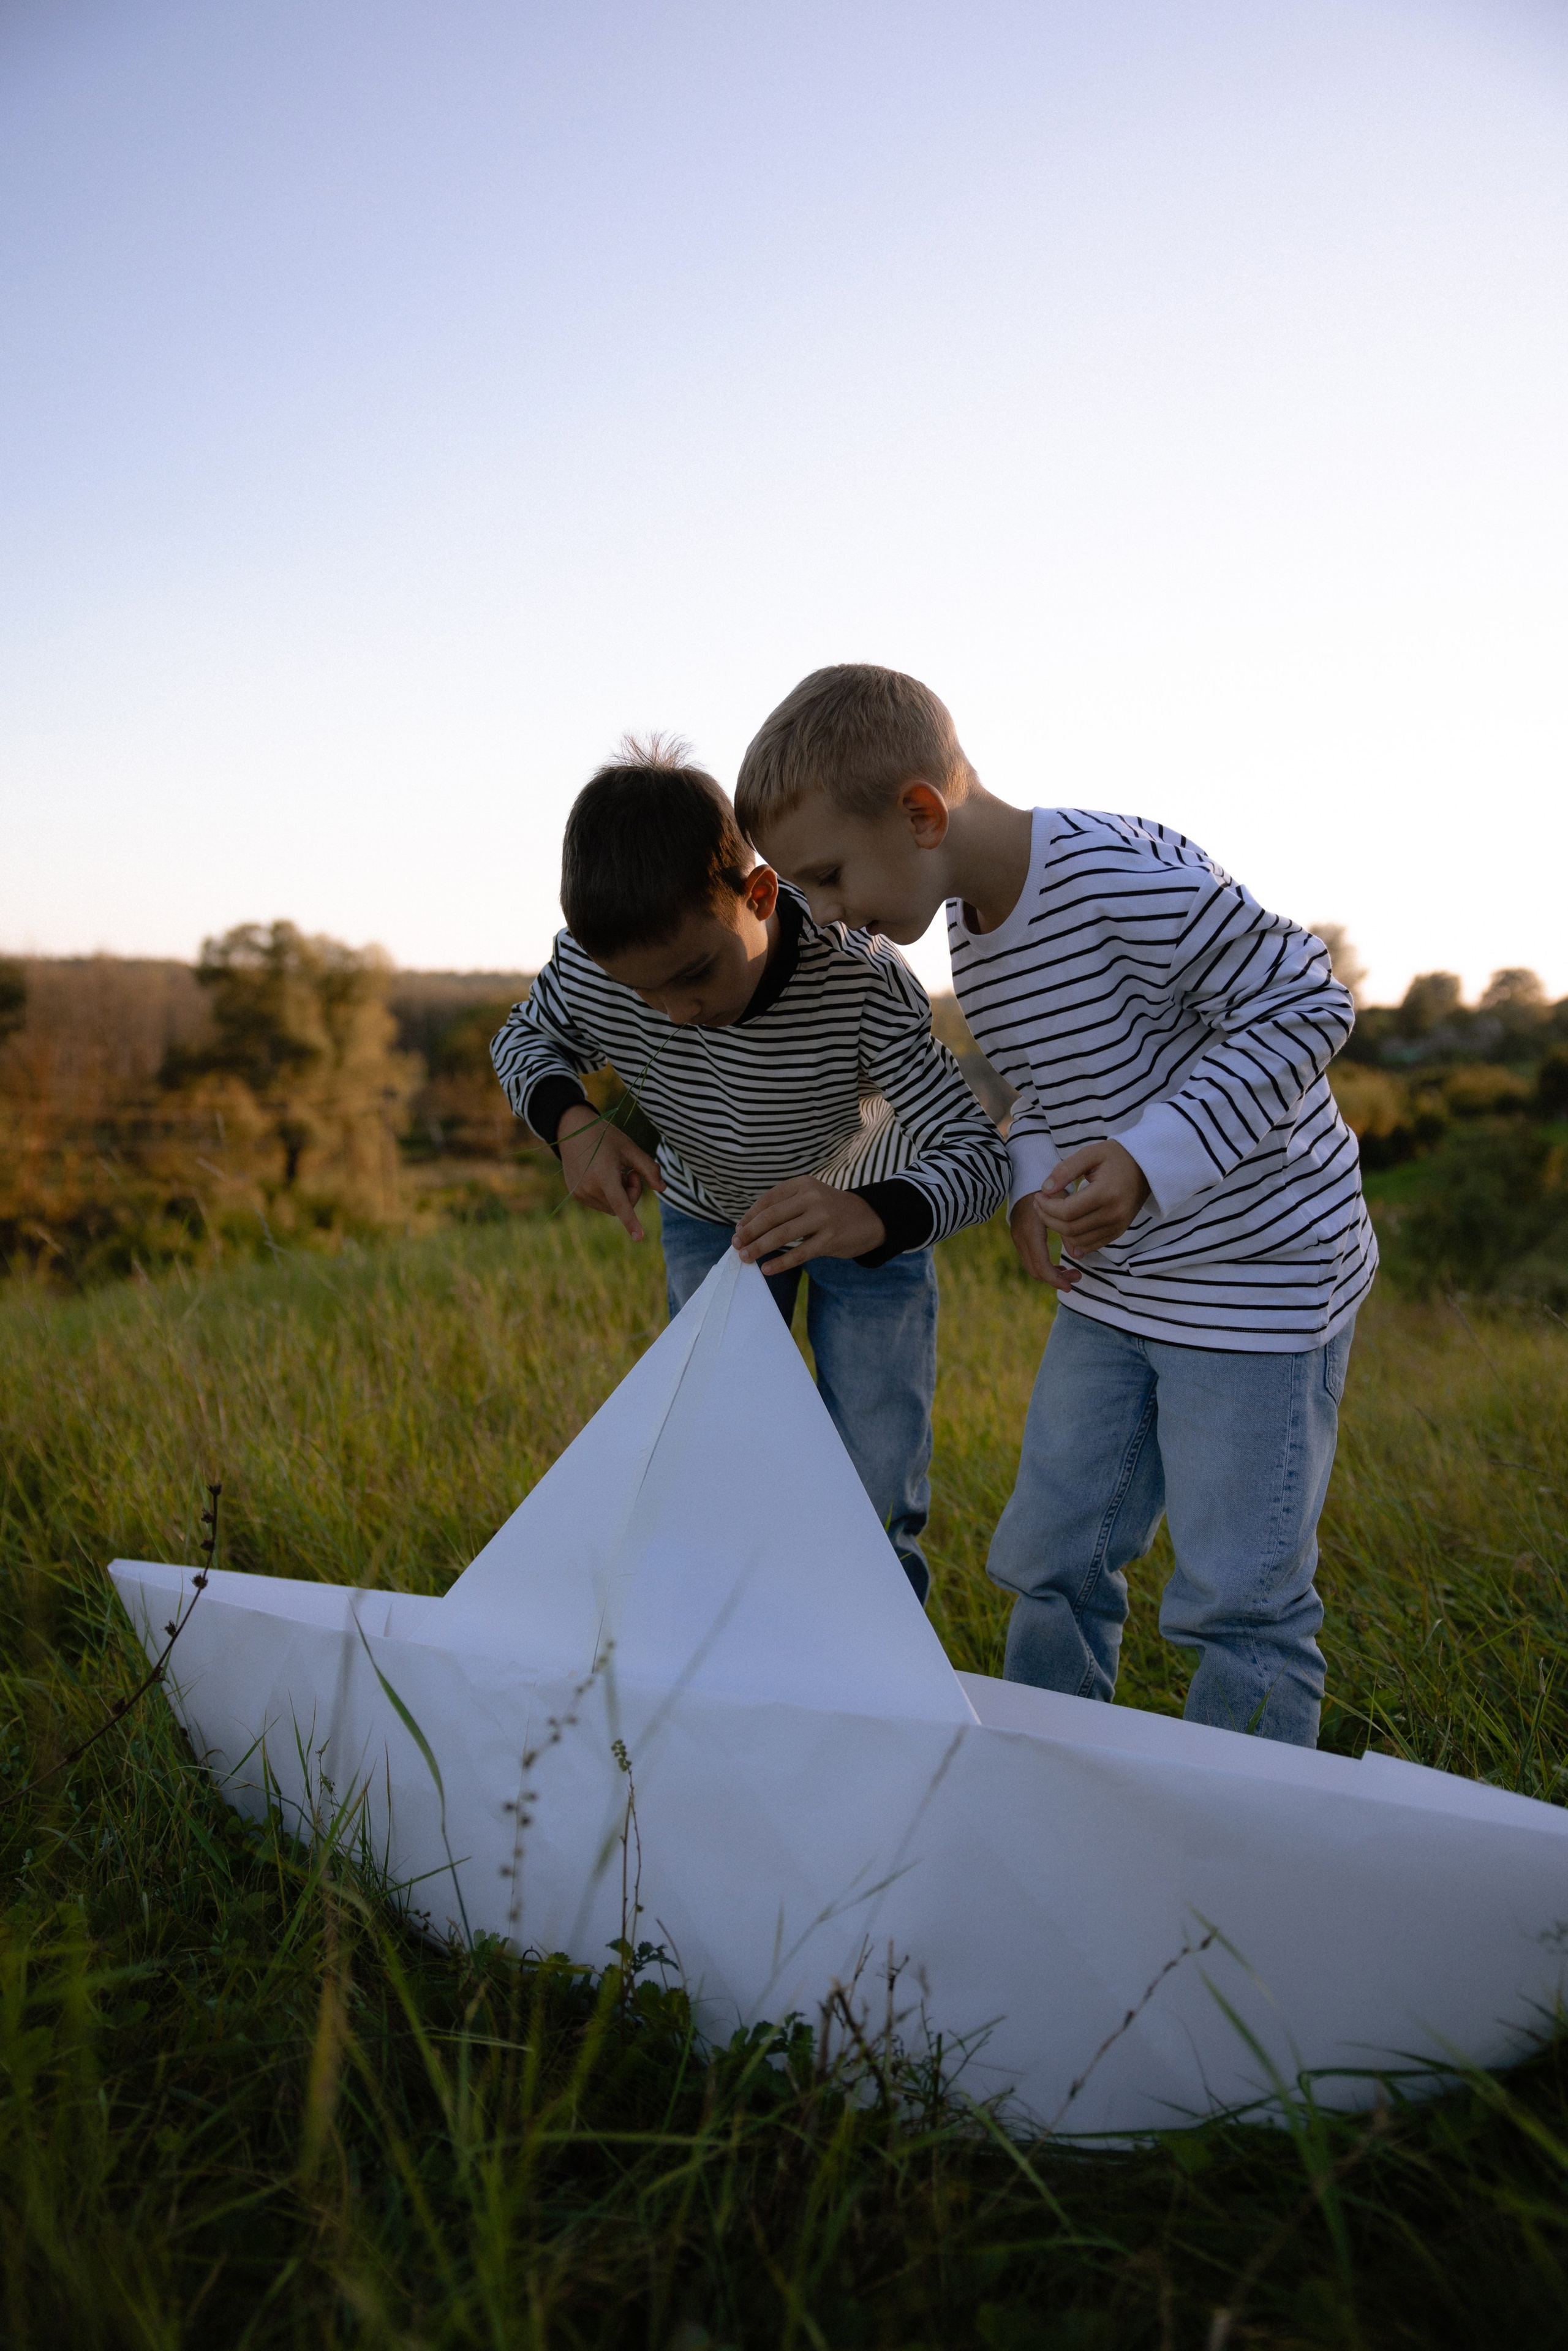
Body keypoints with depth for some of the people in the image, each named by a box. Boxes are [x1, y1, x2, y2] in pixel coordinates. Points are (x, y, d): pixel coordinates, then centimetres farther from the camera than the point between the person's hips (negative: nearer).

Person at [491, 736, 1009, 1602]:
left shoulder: (862, 983, -38)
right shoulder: (591, 966, -29)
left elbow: (980, 1154, -38)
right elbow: (524, 1039, -7)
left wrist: (875, 1216, -61)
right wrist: (569, 1121, -30)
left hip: (871, 1214, -2)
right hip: (708, 1213, 3)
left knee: (878, 1499, -4)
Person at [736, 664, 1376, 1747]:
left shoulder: (1125, 878, -25)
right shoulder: (974, 933, 2)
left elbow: (1307, 1004, -20)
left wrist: (1153, 1156, -28)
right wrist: (1033, 1177, -4)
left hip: (1262, 1276, -8)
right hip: (1113, 1285, 8)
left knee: (1236, 1599, -1)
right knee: (1051, 1558, 14)